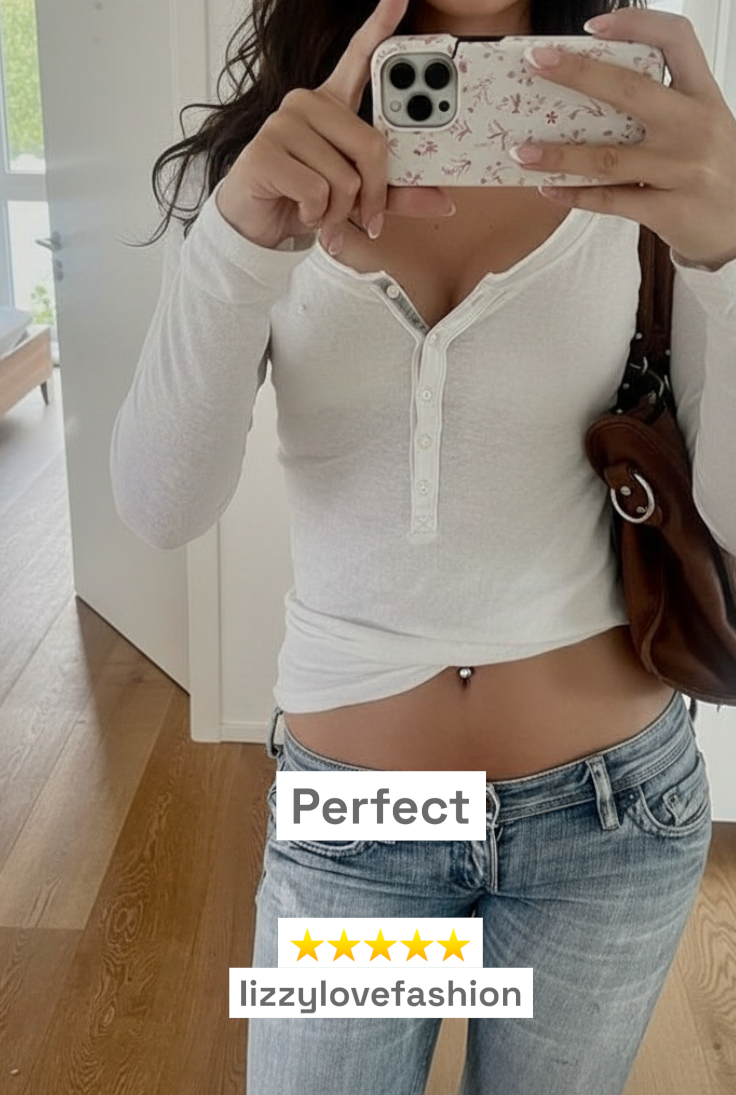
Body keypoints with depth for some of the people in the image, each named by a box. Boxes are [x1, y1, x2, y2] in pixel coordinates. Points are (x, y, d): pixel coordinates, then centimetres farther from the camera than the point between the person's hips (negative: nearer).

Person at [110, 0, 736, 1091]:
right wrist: (240, 236, -29)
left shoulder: (646, 155, -7)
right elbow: (162, 508, -14)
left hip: (611, 801, 1)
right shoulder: (266, 162, -4)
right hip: (348, 813, 0)